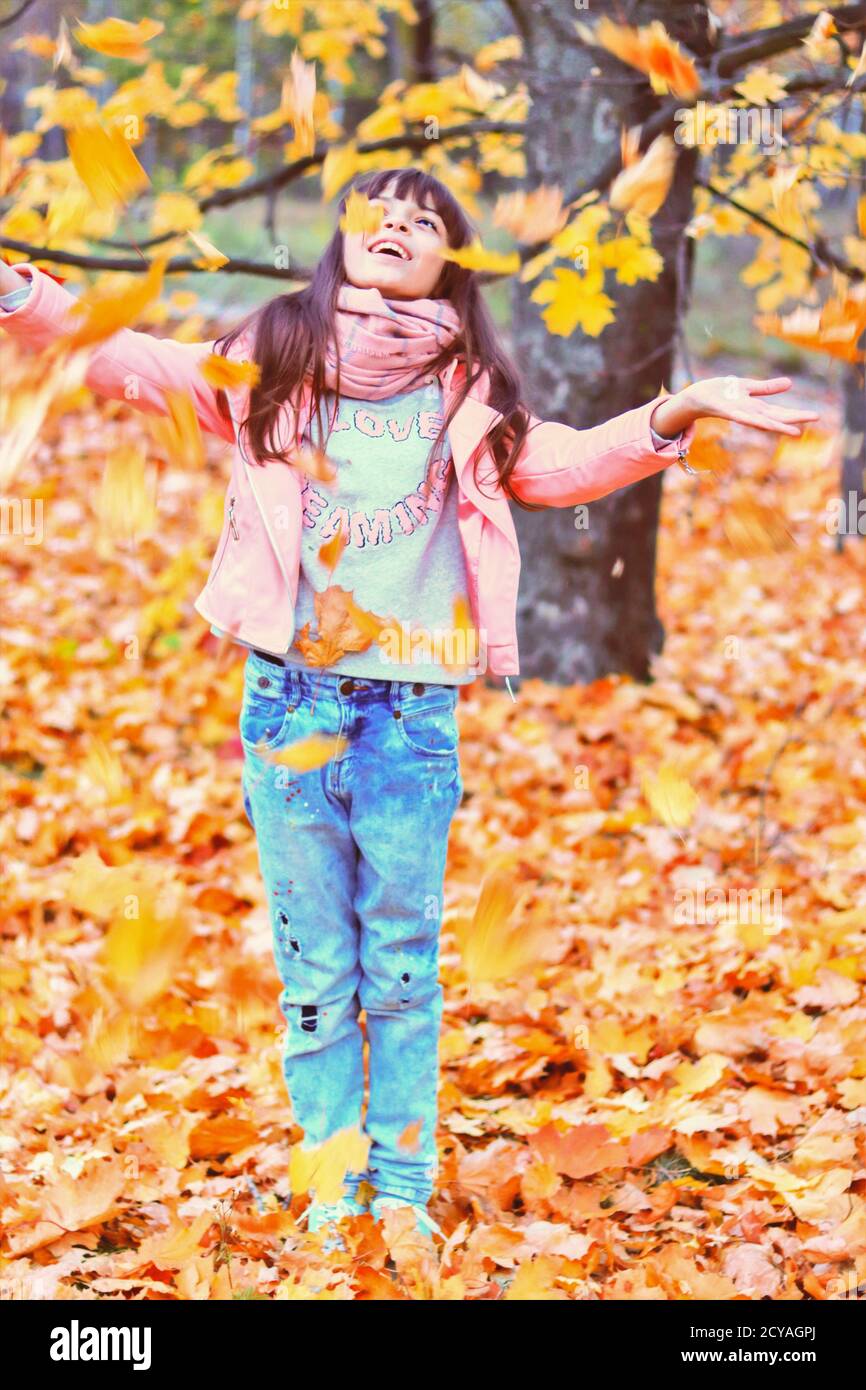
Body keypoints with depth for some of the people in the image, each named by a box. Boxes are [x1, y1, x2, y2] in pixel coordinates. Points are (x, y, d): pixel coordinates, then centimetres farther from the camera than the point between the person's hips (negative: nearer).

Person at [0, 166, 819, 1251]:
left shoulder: (472, 389, 12)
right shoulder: (274, 351, 9)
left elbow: (561, 465, 11)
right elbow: (133, 364, 10)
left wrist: (681, 411, 1)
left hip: (413, 709, 1)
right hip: (291, 698, 0)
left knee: (404, 964, 4)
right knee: (314, 964, 4)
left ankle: (405, 1191, 14)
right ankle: (331, 1188, 13)